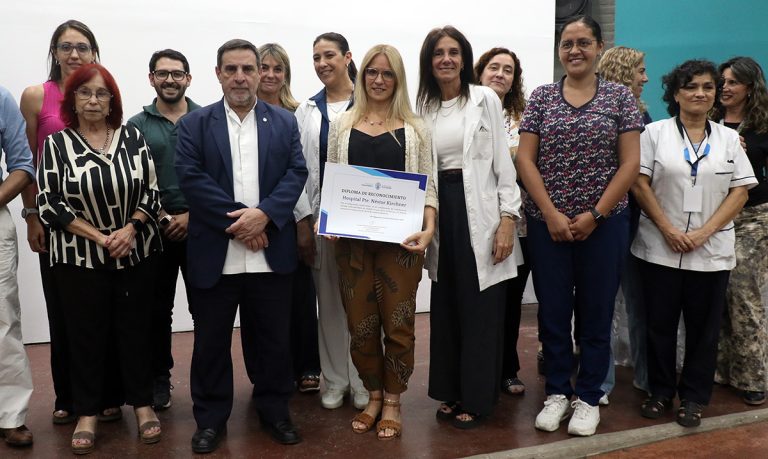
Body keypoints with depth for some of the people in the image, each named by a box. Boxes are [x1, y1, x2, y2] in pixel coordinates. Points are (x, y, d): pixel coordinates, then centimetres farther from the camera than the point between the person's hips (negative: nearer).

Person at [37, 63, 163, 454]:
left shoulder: (133, 138, 3)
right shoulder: (56, 144, -1)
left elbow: (151, 192, 1)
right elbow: (49, 204, -7)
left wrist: (130, 228, -15)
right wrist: (98, 236, -13)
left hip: (135, 253, 1)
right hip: (80, 257, -1)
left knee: (135, 329, 9)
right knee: (86, 334, 8)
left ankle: (142, 403, 24)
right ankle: (87, 413, 23)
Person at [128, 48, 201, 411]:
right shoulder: (137, 125, 6)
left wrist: (193, 215, -8)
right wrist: (160, 217, -9)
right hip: (155, 230, 1)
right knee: (157, 309, 9)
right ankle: (158, 378, 23)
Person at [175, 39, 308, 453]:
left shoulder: (285, 122, 9)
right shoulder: (194, 124, 4)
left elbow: (296, 173, 0)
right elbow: (190, 176, -7)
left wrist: (263, 214, -16)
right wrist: (235, 221, -16)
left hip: (271, 253, 1)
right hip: (214, 255, -1)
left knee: (273, 339, 11)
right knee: (210, 342, 9)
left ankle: (274, 410, 29)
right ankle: (210, 418, 25)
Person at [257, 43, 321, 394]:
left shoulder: (296, 114, 7)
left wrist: (306, 219, -1)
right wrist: (302, 216, -11)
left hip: (295, 215, 2)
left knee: (302, 290, 5)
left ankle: (306, 367, 19)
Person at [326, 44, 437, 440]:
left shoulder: (414, 128, 5)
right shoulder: (342, 125, 8)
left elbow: (427, 185, 1)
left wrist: (429, 228, -14)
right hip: (352, 239, 2)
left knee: (398, 323, 4)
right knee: (360, 324, 7)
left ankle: (393, 401, 22)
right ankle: (373, 396, 27)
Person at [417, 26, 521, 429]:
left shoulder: (485, 99, 0)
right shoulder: (423, 108, 10)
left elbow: (503, 162, -4)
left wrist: (508, 218, -12)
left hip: (479, 211, -4)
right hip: (440, 211, 4)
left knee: (480, 308, 2)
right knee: (445, 307, 11)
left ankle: (477, 399, 15)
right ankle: (452, 392, 26)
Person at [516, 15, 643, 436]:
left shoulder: (620, 96, 2)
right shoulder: (541, 97, 4)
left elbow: (630, 163, -3)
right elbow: (524, 158, -2)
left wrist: (595, 215, -10)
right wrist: (551, 214, -10)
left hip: (603, 223, -1)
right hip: (547, 223, 1)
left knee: (595, 313, 8)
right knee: (552, 311, 8)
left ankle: (588, 397, 24)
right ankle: (557, 392, 24)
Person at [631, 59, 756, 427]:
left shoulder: (728, 138, 8)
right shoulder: (656, 132, 2)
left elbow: (740, 192, 3)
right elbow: (640, 184, -4)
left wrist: (703, 233, -10)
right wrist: (668, 229, -13)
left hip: (711, 251, 2)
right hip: (660, 248, -1)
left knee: (703, 327, 7)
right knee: (660, 323, 7)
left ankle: (693, 397, 22)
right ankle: (660, 392, 22)